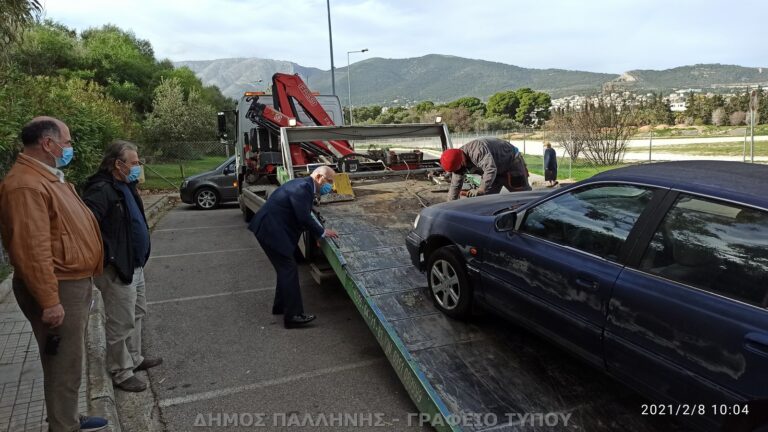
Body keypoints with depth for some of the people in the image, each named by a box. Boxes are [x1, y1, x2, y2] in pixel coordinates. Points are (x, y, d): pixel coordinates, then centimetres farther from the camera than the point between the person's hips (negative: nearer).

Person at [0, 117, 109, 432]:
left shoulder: (48, 177, 14)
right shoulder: (26, 185, -21)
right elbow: (32, 250, -27)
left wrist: (83, 278, 23)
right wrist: (49, 301, -26)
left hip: (75, 283, 11)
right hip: (59, 289, -11)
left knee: (70, 361, 21)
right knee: (64, 366, 0)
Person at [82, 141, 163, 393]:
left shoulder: (125, 187, 11)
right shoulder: (101, 190, -20)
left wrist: (141, 257, 14)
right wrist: (108, 256, -26)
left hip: (135, 265, 10)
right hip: (117, 270, -10)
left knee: (137, 314, 21)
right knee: (121, 323, 2)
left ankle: (135, 358, 37)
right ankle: (122, 373, 16)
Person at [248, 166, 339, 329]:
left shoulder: (303, 185, 12)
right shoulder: (303, 187, -20)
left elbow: (304, 216, 17)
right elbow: (304, 218, -22)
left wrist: (318, 232, 8)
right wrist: (322, 232, -10)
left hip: (273, 228, 10)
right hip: (271, 231, -10)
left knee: (285, 268, 18)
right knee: (289, 269, -8)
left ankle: (280, 305, 30)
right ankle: (293, 315, -4)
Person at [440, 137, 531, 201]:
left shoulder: (477, 150, -40)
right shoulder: (458, 160, -10)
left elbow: (490, 169, -48)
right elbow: (455, 185, -2)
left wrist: (480, 191, -46)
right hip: (497, 170, 8)